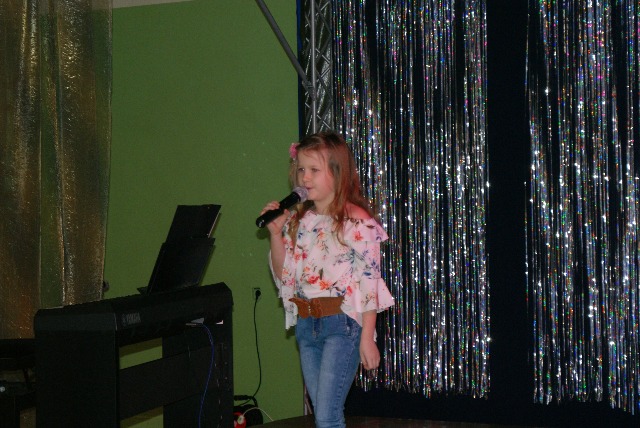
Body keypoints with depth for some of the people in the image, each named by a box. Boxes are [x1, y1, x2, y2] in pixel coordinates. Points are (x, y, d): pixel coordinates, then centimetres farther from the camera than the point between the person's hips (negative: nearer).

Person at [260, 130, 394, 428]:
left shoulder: (356, 222, -10)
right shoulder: (297, 220, 9)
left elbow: (369, 281, -11)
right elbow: (284, 276, 12)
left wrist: (367, 337, -13)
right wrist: (275, 233, -1)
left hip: (342, 324, -7)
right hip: (305, 324, 7)